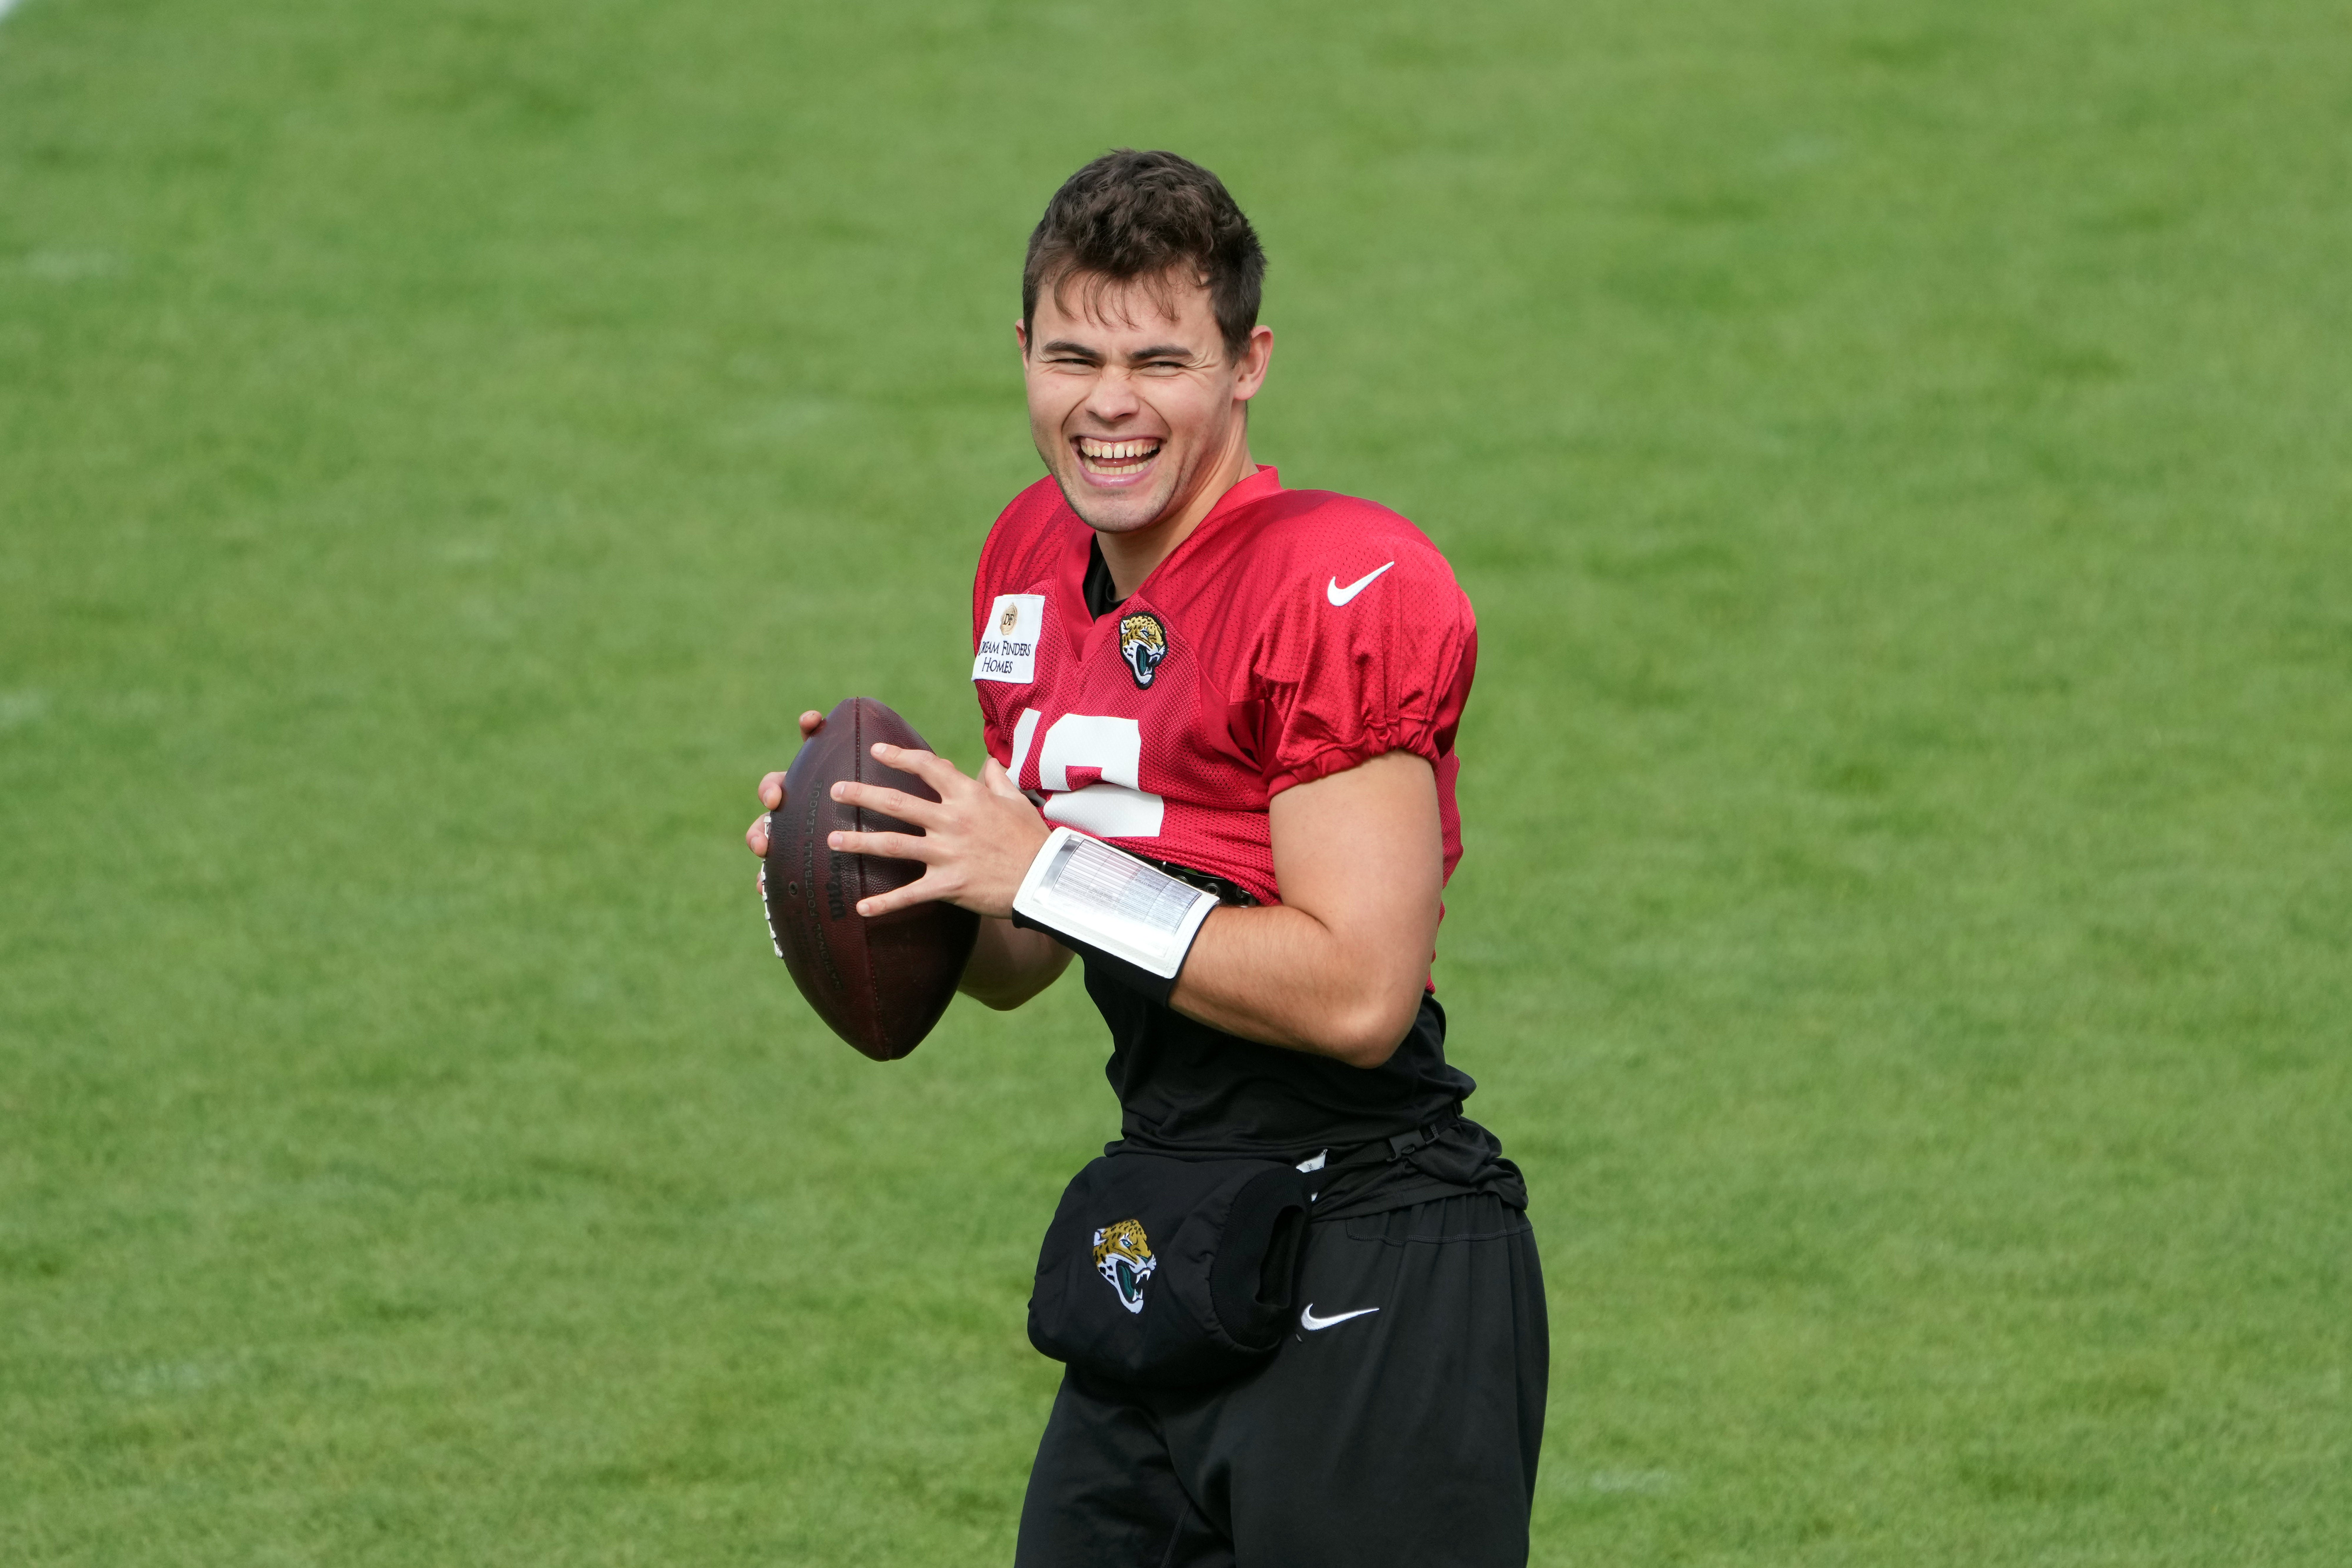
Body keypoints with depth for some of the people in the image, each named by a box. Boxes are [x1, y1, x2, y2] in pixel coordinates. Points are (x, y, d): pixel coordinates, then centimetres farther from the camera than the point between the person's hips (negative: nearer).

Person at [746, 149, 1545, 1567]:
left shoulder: (1345, 588, -15)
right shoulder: (1034, 559, 10)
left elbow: (1357, 993, -22)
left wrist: (1046, 874, -17)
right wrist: (909, 877, -2)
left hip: (1374, 1289, -8)